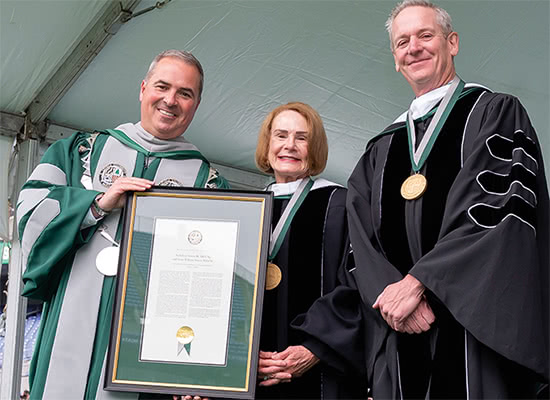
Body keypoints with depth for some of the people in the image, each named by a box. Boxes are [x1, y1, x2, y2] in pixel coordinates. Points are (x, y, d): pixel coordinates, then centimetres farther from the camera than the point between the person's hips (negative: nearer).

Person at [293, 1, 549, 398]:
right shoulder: (382, 150, 18)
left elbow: (499, 204, -9)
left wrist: (418, 281, -15)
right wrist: (389, 291, -13)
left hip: (475, 326, -3)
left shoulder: (496, 113, 5)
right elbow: (363, 237, 8)